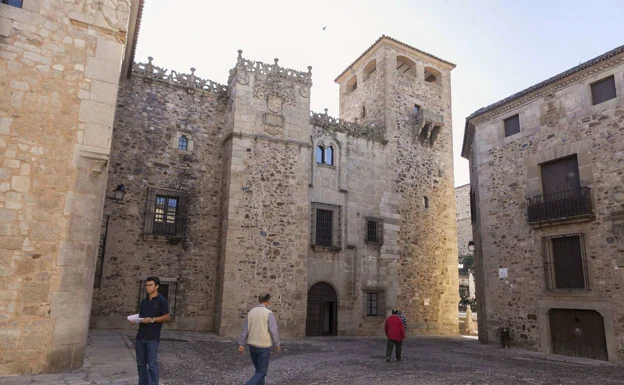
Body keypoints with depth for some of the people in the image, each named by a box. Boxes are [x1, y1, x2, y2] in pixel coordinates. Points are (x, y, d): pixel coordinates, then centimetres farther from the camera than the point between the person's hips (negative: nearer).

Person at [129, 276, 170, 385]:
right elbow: (140, 315, 20)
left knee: (152, 364, -3)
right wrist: (134, 320, -1)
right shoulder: (143, 301, 14)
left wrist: (151, 319, -18)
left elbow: (166, 317, -9)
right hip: (140, 336, 7)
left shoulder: (162, 301, -6)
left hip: (152, 338, -6)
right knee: (141, 363, 12)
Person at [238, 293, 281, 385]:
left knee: (258, 369, 21)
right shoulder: (269, 313, -14)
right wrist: (277, 344, -1)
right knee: (262, 372, 0)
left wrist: (241, 344, 7)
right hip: (264, 346, -6)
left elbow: (245, 330, 4)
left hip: (252, 345, 6)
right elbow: (273, 331, -15)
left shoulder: (251, 312, 3)